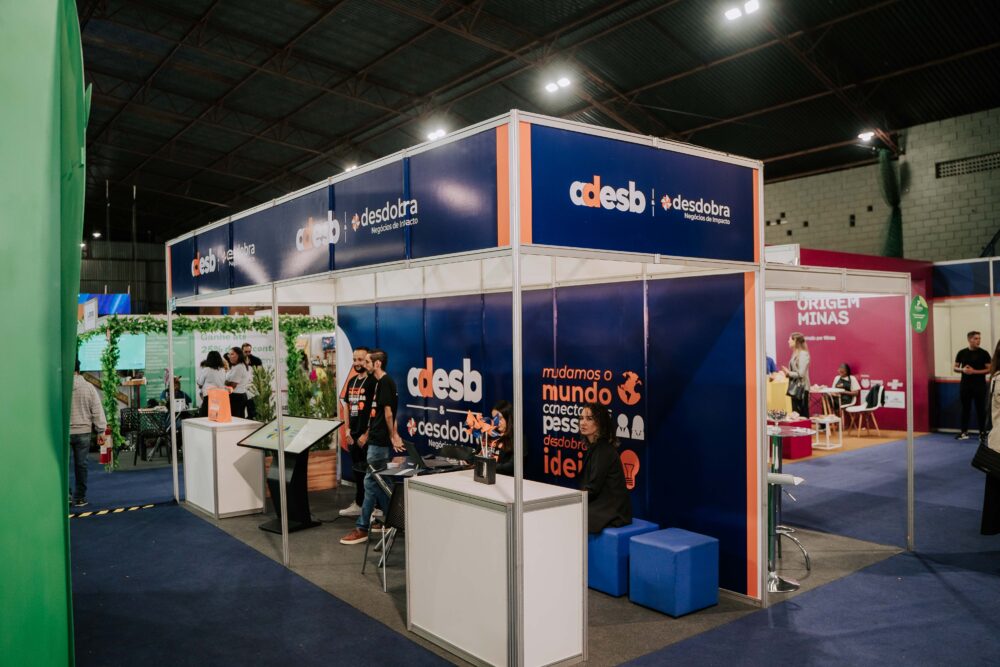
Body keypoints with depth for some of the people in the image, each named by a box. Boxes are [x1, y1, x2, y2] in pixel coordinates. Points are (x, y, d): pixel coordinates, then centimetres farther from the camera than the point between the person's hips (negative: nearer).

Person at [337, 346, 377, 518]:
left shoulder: (372, 381, -11)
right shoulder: (352, 381, 13)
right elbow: (346, 405, 17)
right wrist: (347, 429, 9)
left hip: (367, 434, -8)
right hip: (353, 434, 8)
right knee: (357, 470, 16)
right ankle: (358, 504, 28)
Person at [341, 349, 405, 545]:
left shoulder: (385, 382, -15)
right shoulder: (380, 383, 15)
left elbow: (388, 412, -17)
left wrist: (394, 435, -16)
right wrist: (367, 434, 22)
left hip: (379, 441, -10)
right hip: (376, 439, 10)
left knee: (371, 482, -4)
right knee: (377, 482, 12)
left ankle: (362, 528, 2)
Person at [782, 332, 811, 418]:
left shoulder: (803, 354, -13)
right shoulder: (795, 354, 13)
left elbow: (801, 373, -19)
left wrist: (788, 373, -8)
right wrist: (787, 373, 1)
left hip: (801, 388, -9)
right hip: (794, 388, 9)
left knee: (803, 415, -4)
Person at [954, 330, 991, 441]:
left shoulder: (984, 353, -2)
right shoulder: (962, 353, 5)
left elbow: (989, 369, -4)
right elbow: (955, 368, 10)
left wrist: (974, 371, -17)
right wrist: (963, 370, -12)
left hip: (979, 385, -2)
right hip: (965, 385, 2)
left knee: (980, 409, 2)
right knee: (965, 408, 7)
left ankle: (982, 432, 10)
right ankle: (964, 432, 12)